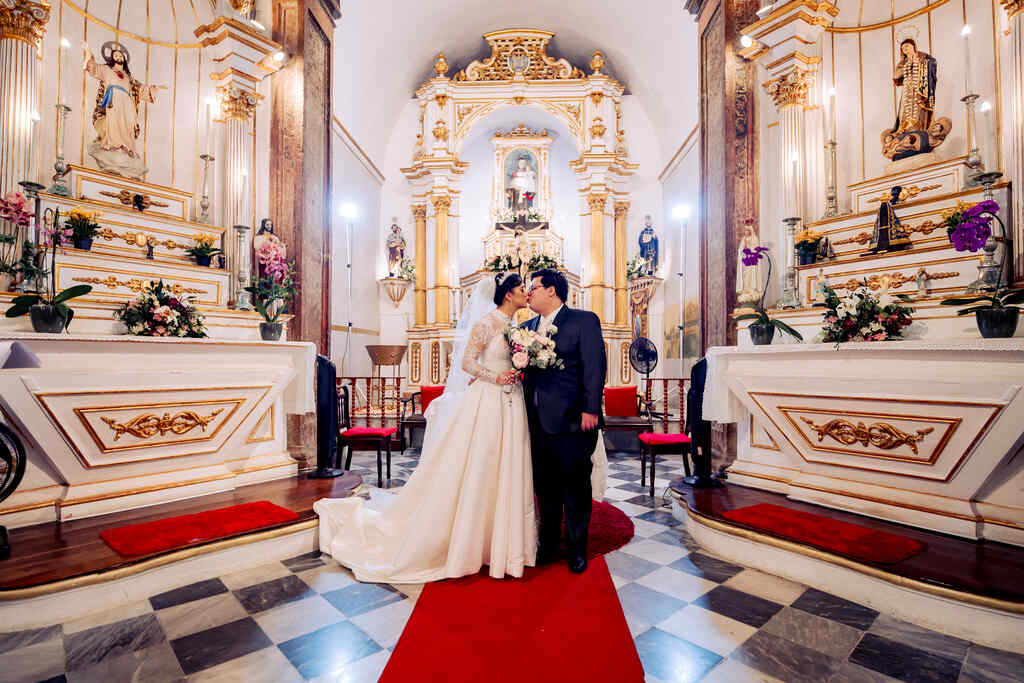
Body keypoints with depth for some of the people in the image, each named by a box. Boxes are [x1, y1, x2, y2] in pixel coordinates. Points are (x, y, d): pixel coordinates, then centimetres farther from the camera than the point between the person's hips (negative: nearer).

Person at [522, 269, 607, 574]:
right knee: (545, 488, 15)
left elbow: (595, 366, -11)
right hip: (538, 421, 6)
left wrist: (590, 410, -17)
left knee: (576, 487, 9)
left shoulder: (584, 320, -4)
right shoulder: (528, 326, 15)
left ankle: (577, 549, 26)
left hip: (571, 421, -5)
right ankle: (548, 546, 33)